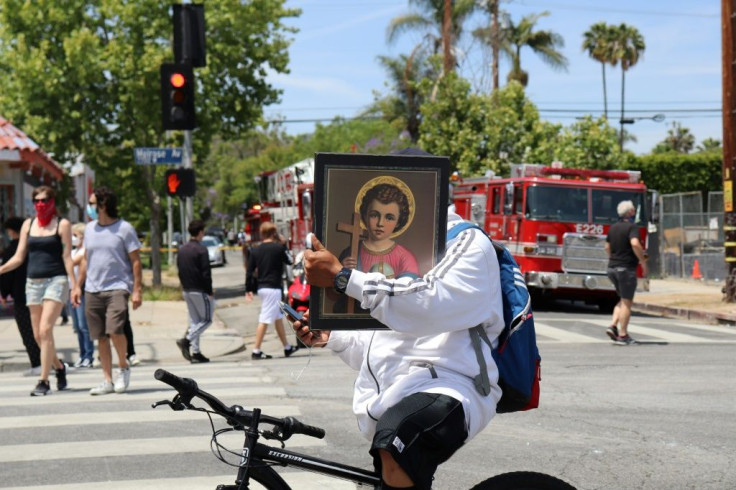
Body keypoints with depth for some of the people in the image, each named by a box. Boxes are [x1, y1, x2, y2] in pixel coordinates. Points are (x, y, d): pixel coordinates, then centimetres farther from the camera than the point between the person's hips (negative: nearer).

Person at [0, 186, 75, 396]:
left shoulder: (62, 224, 1)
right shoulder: (28, 224, 12)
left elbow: (67, 257, -1)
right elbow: (19, 257, 11)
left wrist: (75, 285, -9)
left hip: (56, 280, -5)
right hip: (33, 282, 5)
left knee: (45, 330, -16)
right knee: (38, 334, 5)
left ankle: (43, 381, -13)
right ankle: (59, 366, 29)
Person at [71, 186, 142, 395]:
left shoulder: (124, 229, -4)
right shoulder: (90, 229, 12)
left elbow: (135, 261, -3)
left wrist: (137, 290, -8)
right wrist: (78, 286, 13)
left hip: (117, 287, -5)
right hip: (93, 290, 5)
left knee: (115, 330, -21)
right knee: (101, 337, 5)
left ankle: (123, 366, 4)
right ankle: (108, 380, 12)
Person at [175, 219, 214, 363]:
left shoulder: (182, 250, 10)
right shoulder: (201, 250, -13)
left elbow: (180, 271, 13)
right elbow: (206, 273, -16)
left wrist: (184, 287, 17)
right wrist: (210, 292, -12)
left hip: (186, 291, 8)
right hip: (200, 291, -8)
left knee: (194, 321, 12)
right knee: (206, 319, 2)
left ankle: (195, 352, 9)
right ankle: (186, 340, -14)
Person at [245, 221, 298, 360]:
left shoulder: (256, 250, 6)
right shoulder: (278, 248, -11)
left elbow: (249, 271, 5)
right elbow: (289, 260, 5)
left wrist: (248, 289, 11)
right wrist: (283, 244, 12)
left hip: (261, 287, 7)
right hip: (272, 287, -7)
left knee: (278, 317, 18)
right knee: (265, 319, -8)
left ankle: (287, 347, 28)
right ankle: (256, 351, -10)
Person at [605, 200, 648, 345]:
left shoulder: (613, 227, 12)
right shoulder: (632, 227, -11)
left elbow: (607, 247, 19)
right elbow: (635, 244, -27)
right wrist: (643, 262, -19)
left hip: (612, 267, 7)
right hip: (626, 268, -7)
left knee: (624, 300, 20)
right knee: (626, 302, -1)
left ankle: (613, 325, 5)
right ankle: (623, 335, 0)